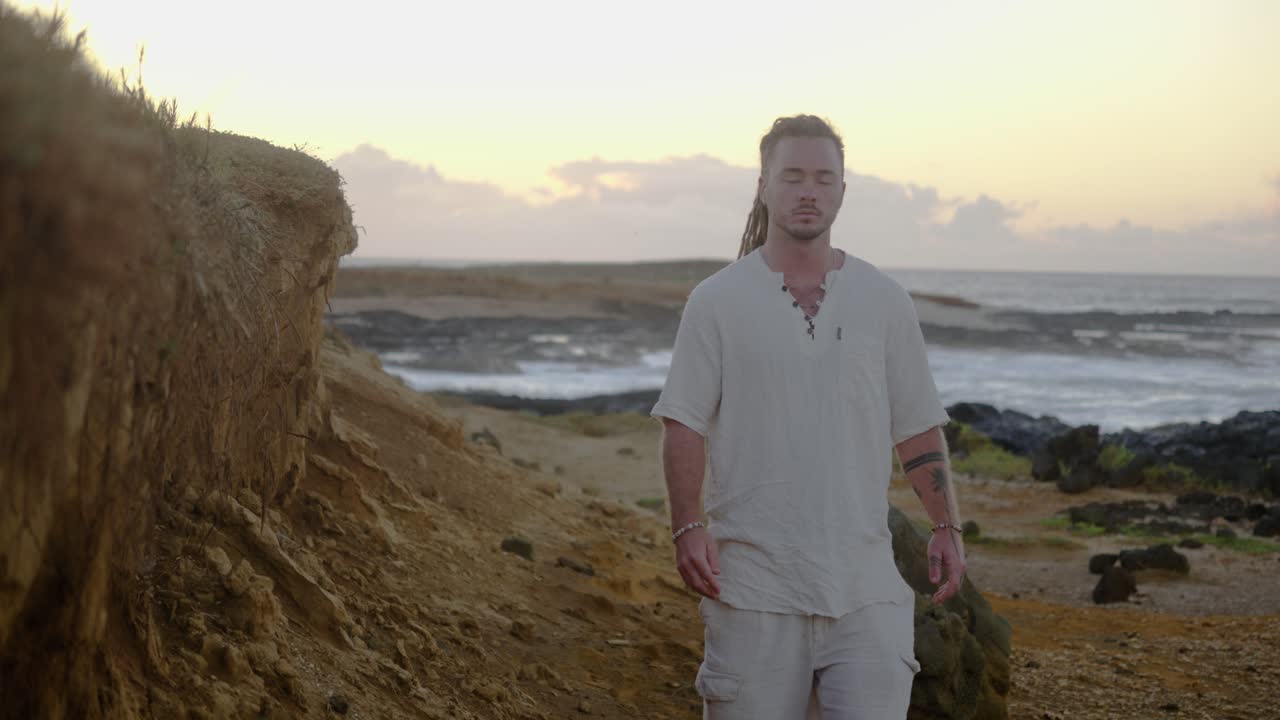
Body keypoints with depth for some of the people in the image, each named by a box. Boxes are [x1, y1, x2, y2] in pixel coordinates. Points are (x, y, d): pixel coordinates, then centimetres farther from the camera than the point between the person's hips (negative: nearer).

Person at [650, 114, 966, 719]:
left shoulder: (885, 302, 8)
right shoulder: (717, 301, 1)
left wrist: (946, 526, 5)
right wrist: (687, 527, -12)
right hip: (753, 582, -1)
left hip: (866, 583, 2)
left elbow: (918, 428, 13)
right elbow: (684, 425, 0)